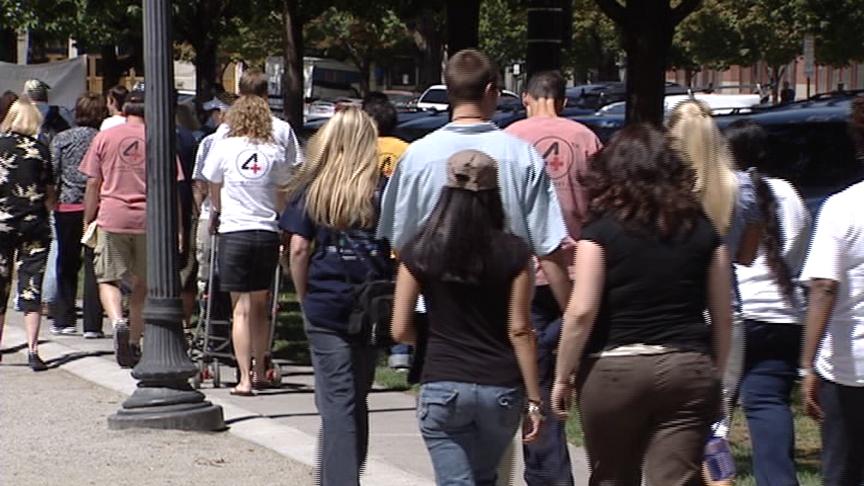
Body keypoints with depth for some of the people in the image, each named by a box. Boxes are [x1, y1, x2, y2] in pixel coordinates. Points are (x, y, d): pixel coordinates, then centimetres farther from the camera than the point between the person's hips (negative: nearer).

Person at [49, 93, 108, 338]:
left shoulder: (61, 139, 2)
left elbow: (52, 175, 0)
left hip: (66, 208, 2)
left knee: (67, 264, 14)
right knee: (93, 266, 1)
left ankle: (64, 320, 17)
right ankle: (92, 325, -3)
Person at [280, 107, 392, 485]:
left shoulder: (311, 189, 0)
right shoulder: (382, 190, -1)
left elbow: (299, 248, -5)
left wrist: (305, 298, 5)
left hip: (325, 308, -1)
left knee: (337, 403, 0)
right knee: (356, 399, 17)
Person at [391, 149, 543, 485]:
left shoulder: (419, 252, -3)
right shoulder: (514, 253, -4)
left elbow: (401, 331, -1)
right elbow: (520, 331, -5)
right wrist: (533, 400, 1)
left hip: (442, 386, -1)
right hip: (501, 390, 1)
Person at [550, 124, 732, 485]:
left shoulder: (601, 231, -4)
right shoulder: (702, 231, 6)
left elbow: (581, 312, -9)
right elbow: (722, 317, 9)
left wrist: (562, 377, -1)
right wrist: (716, 376, 19)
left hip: (614, 370, -2)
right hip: (689, 370, 2)